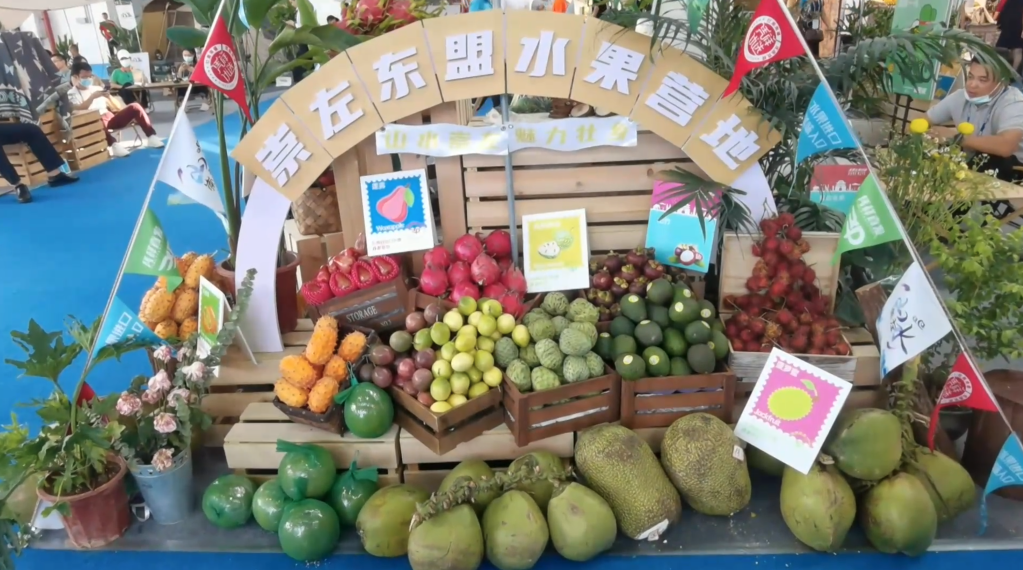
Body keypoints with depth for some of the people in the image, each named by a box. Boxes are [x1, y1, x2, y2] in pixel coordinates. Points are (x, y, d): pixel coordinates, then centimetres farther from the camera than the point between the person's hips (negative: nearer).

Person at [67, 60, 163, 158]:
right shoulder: (72, 94, 9)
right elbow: (78, 110, -12)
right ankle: (115, 145, -53)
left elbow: (119, 107, 18)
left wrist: (109, 97, -1)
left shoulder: (97, 88, 24)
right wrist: (92, 97, -16)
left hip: (111, 118, 5)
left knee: (135, 107, -11)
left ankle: (151, 137, -20)